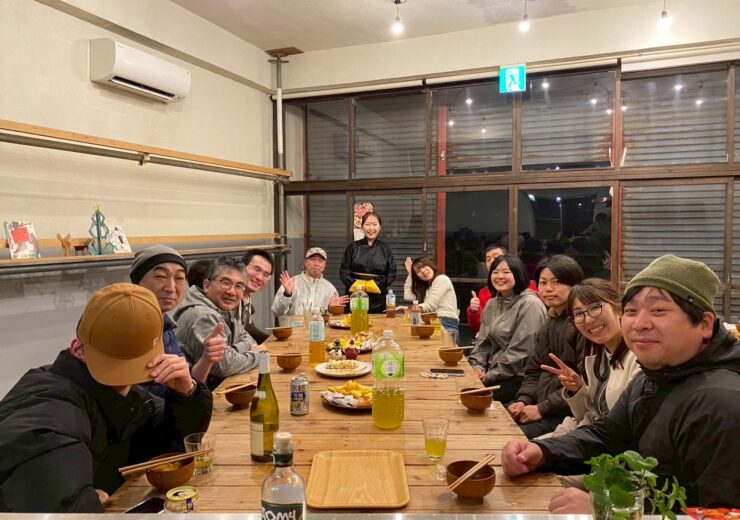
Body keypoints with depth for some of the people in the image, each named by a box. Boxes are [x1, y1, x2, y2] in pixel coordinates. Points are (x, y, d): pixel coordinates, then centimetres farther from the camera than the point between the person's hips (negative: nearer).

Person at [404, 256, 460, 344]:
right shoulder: (425, 287, 29)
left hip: (446, 325, -8)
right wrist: (409, 274, 24)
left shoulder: (442, 279, 2)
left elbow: (430, 306, -7)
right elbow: (408, 297, 18)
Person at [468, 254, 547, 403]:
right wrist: (477, 366, -4)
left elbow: (520, 350, -17)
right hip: (492, 373, 7)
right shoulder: (491, 304, 13)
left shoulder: (530, 305, -13)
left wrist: (491, 376, -14)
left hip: (518, 377, -6)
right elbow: (483, 342, 15)